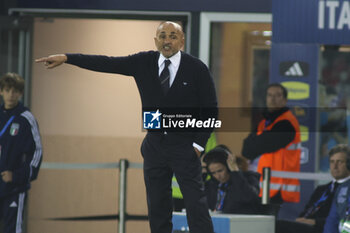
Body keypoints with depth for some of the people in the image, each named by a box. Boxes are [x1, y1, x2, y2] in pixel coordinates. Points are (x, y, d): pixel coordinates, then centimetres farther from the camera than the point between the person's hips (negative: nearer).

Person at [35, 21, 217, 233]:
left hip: (184, 146, -4)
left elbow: (211, 110, -2)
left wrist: (199, 144, -8)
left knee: (197, 204, -9)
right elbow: (106, 64, 0)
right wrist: (66, 57, -6)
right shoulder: (144, 62, 3)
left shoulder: (197, 68, -5)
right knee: (157, 207, 7)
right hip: (155, 143, 4)